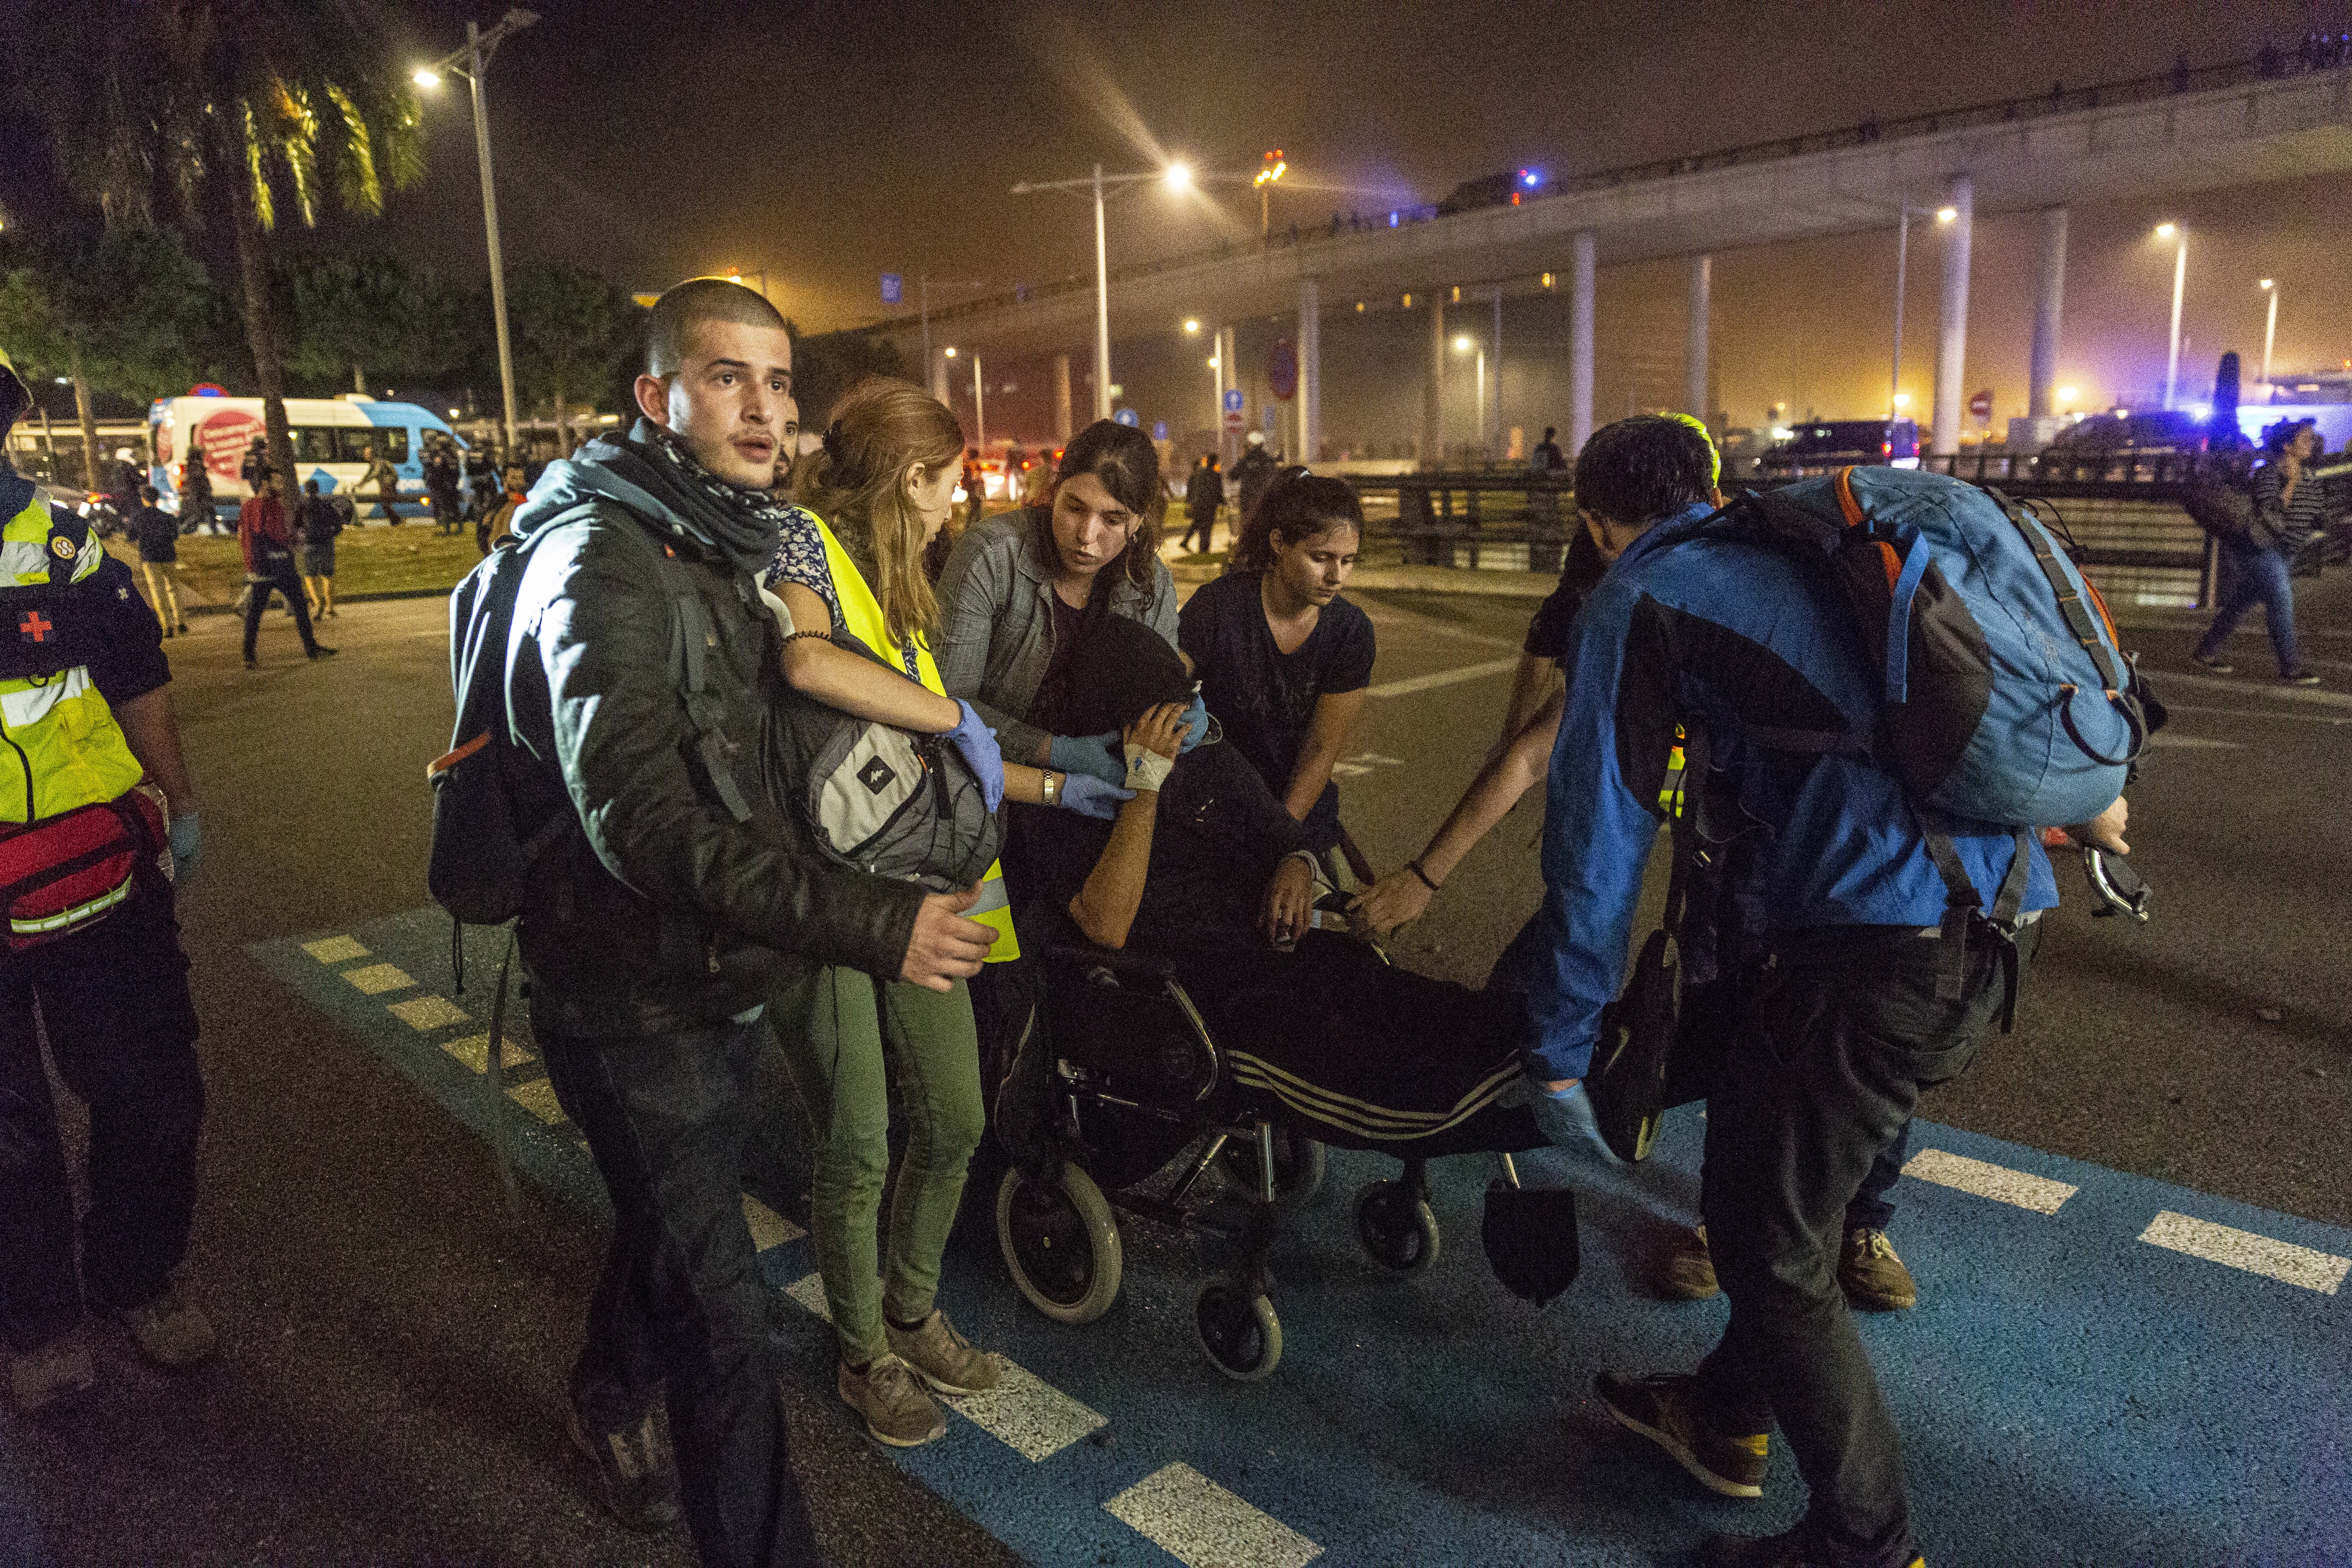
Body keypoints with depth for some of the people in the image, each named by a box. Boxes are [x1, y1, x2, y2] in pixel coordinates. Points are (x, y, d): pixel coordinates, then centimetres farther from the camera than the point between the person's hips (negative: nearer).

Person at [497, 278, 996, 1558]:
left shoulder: (730, 547, 9)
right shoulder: (602, 561, -22)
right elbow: (645, 825, -33)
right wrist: (874, 928, -35)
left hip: (720, 982, 9)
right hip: (638, 1005, -9)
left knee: (671, 1228, 28)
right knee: (722, 1309, -2)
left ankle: (611, 1404, 55)